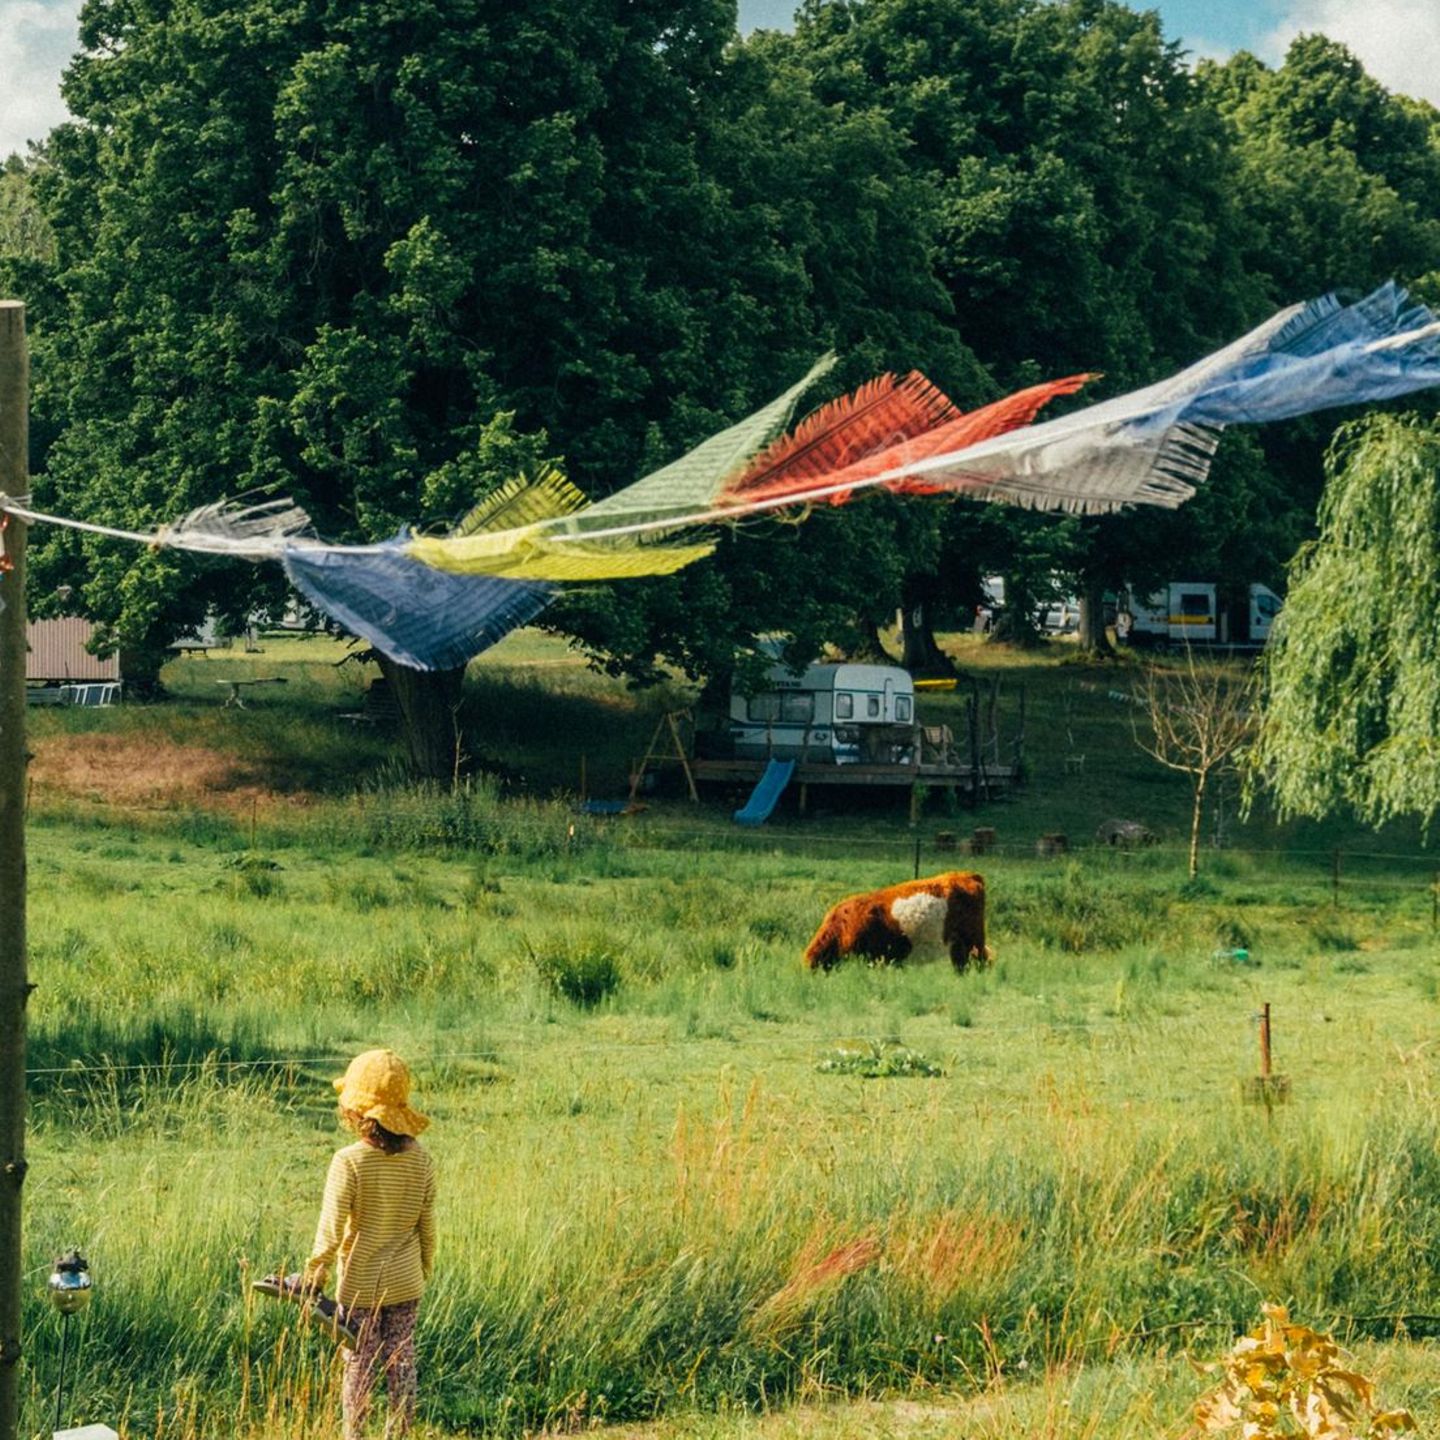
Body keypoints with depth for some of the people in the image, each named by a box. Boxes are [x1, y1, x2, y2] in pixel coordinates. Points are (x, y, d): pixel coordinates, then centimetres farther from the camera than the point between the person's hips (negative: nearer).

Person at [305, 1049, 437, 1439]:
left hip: (360, 1285, -3)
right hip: (406, 1283, 3)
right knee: (402, 1362, 12)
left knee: (359, 1364, 8)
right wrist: (425, 1270, 15)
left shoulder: (349, 1161, -19)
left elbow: (332, 1227, -18)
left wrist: (315, 1267, -4)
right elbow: (427, 1225, 1)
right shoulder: (421, 1159, -6)